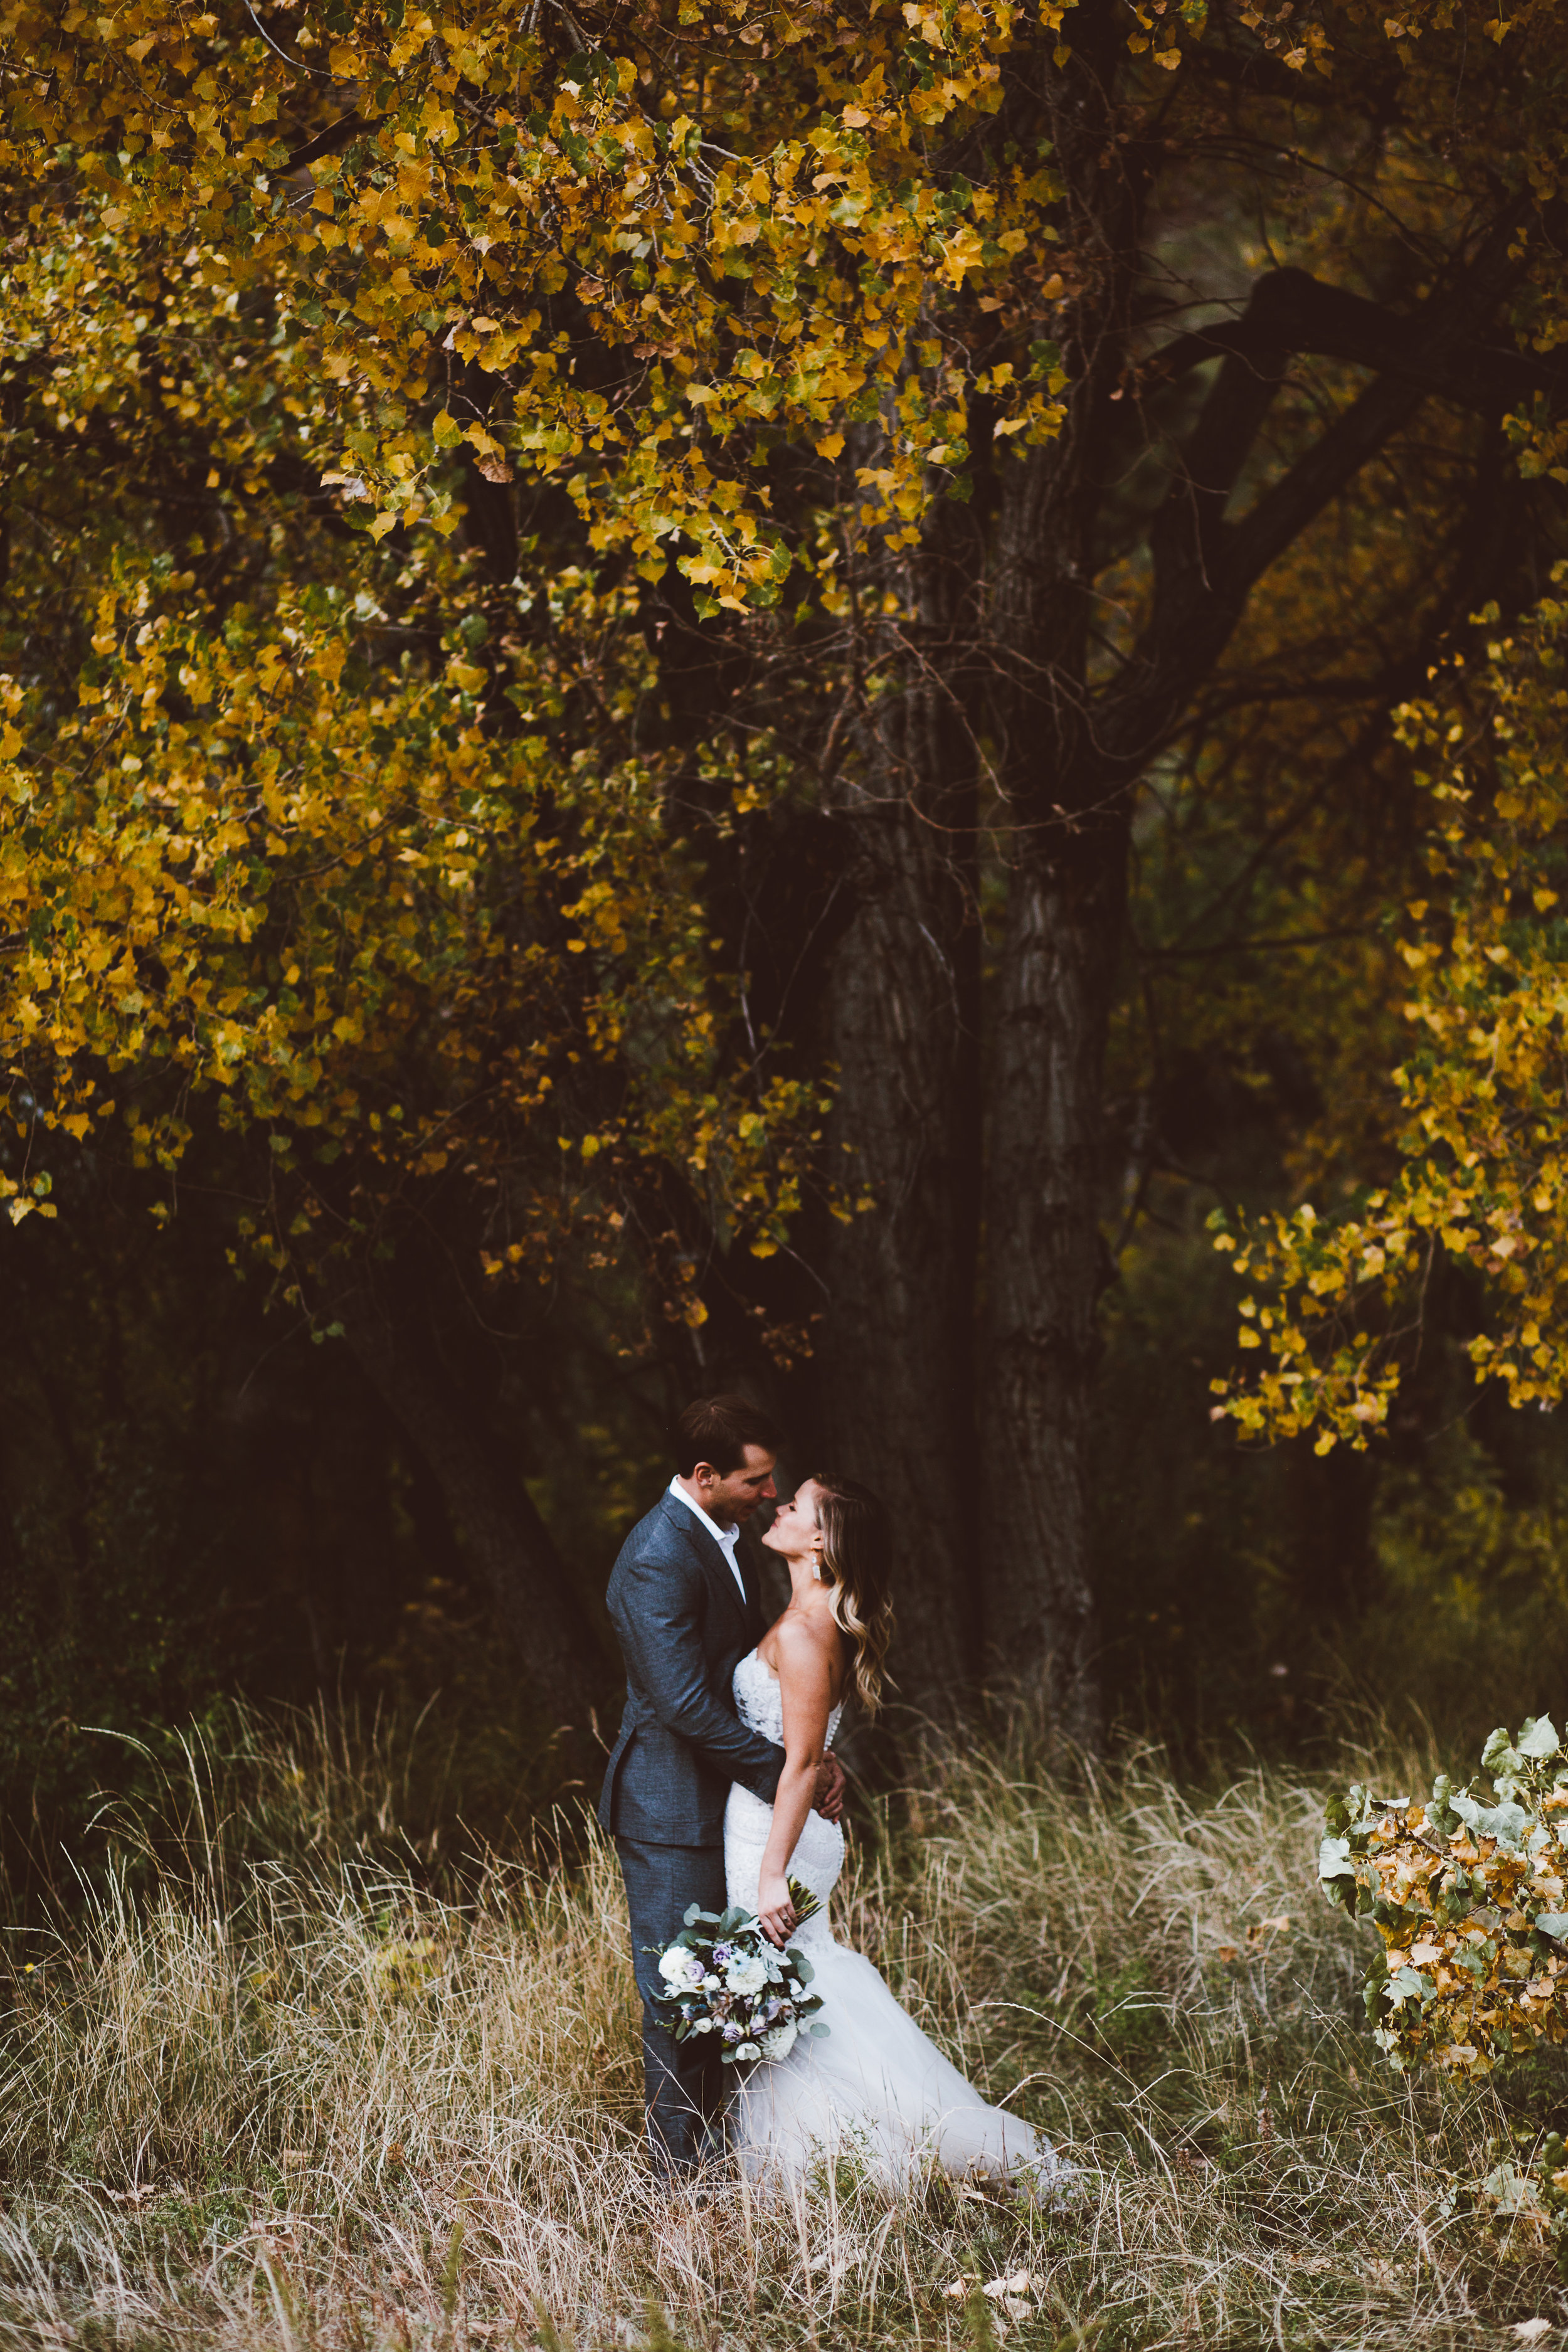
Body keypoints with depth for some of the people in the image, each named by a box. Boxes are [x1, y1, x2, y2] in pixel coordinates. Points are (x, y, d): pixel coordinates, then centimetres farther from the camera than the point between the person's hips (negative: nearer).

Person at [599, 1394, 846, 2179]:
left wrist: (809, 1753, 2)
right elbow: (688, 1705, -26)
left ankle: (711, 2142, 25)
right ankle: (682, 2174, 6)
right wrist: (786, 1772, -19)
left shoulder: (723, 1538, 9)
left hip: (721, 1799, 9)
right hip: (672, 1814, -9)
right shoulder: (658, 1561, -23)